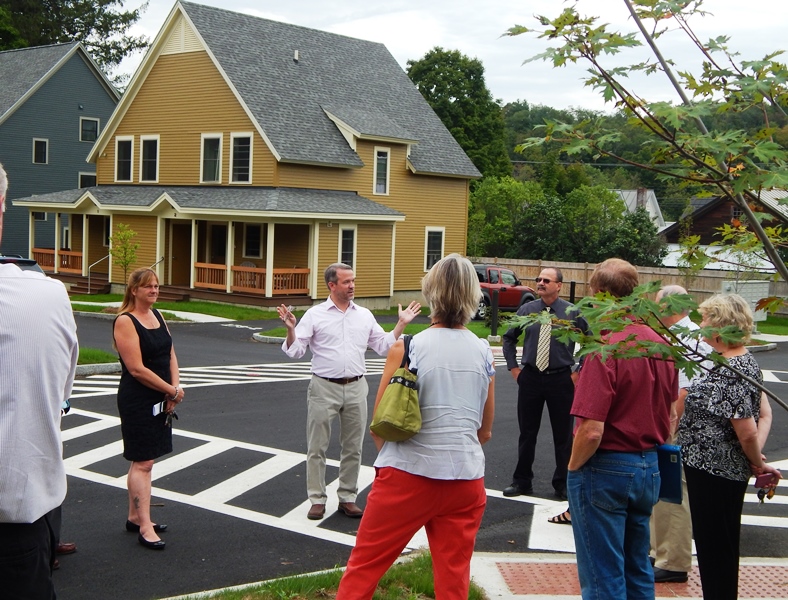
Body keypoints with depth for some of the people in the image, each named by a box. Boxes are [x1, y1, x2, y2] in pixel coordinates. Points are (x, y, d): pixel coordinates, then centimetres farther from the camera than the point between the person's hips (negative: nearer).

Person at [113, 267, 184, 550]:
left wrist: (175, 388, -4)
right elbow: (136, 369, -19)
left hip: (161, 399, 8)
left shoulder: (157, 315, 11)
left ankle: (134, 517, 25)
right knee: (142, 463, -6)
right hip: (137, 400, -8)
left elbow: (170, 354, 12)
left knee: (143, 459, 15)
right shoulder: (125, 321, -14)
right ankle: (145, 528, -3)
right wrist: (172, 390, -13)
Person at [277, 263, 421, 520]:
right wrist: (290, 328, -22)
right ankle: (317, 500, 13)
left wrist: (401, 324, 5)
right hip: (324, 388, -3)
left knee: (353, 448, 9)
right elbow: (295, 351, -5)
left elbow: (383, 346, 12)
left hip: (356, 388, 3)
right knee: (317, 448, 2)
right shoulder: (315, 315, -2)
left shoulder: (364, 315, 9)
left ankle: (347, 498, 21)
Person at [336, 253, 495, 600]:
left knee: (364, 566, 9)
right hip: (466, 480, 4)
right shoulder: (484, 353, 2)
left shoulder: (408, 347, -9)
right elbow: (485, 432, 11)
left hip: (408, 476, -3)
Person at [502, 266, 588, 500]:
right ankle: (522, 481, 22)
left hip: (561, 380, -2)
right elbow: (509, 338, 14)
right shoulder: (526, 310, 1)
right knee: (527, 432, 10)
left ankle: (562, 484, 21)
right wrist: (513, 367, 6)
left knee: (563, 434, 7)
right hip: (530, 377, 2)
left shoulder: (572, 312, -5)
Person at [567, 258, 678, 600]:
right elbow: (668, 415, 12)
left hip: (606, 469, -7)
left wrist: (573, 466, -8)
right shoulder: (662, 345, 1)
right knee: (638, 569, 21)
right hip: (649, 468, 7)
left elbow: (592, 431, -25)